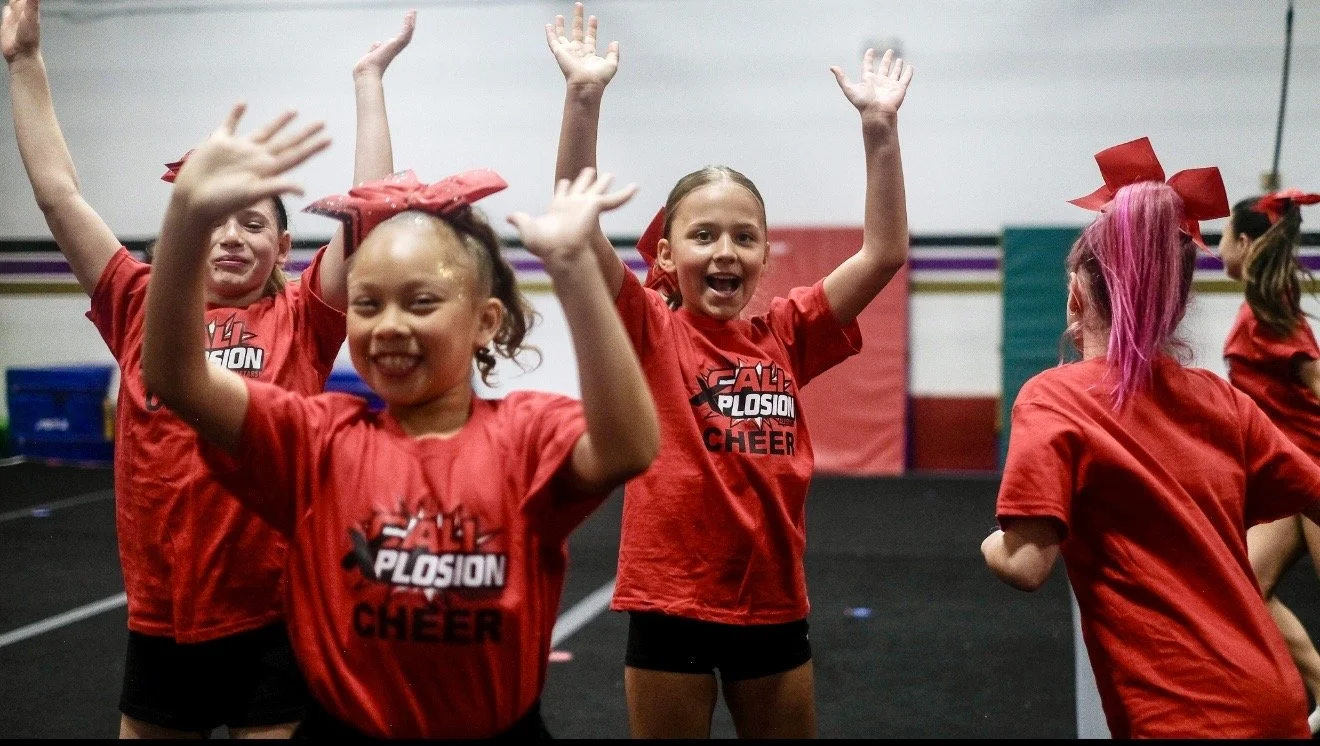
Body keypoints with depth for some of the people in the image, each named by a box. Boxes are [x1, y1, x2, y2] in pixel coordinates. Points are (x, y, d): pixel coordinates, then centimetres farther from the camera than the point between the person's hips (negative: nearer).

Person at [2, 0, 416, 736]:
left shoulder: (302, 320, -2)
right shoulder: (143, 308, 4)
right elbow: (59, 193, 5)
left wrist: (369, 78, -7)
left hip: (273, 618, -2)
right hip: (160, 616, 3)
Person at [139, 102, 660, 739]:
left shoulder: (526, 432, -11)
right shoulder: (319, 438, -6)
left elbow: (626, 450, -33)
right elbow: (174, 378, -19)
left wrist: (571, 266, -42)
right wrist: (189, 215, -34)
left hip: (502, 729, -1)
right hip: (343, 725, 1)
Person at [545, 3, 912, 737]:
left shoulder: (787, 335, 4)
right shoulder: (650, 329, -5)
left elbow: (885, 252, 1)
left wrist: (880, 125, -7)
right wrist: (585, 96, -26)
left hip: (773, 601, 4)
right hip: (671, 602, -3)